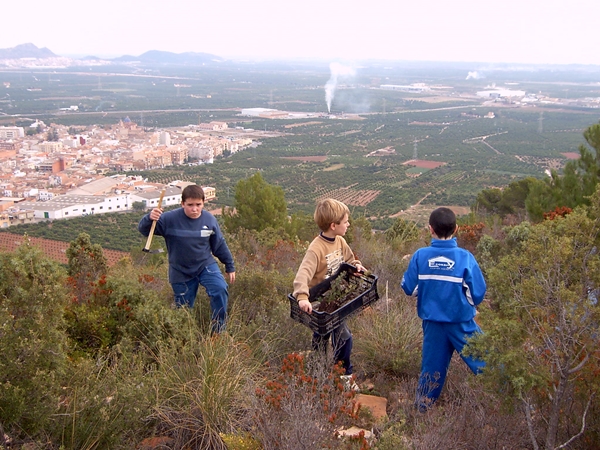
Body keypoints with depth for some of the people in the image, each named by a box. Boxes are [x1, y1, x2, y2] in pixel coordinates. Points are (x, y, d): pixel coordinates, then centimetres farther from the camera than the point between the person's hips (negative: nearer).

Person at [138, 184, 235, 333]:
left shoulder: (209, 220, -9)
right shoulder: (170, 219, -18)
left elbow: (220, 245, 3)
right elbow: (143, 230, -16)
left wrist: (230, 267, 11)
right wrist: (150, 218, -40)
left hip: (206, 265, 1)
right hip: (181, 272, -1)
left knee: (220, 290, -23)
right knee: (183, 309, 9)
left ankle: (218, 331, -7)